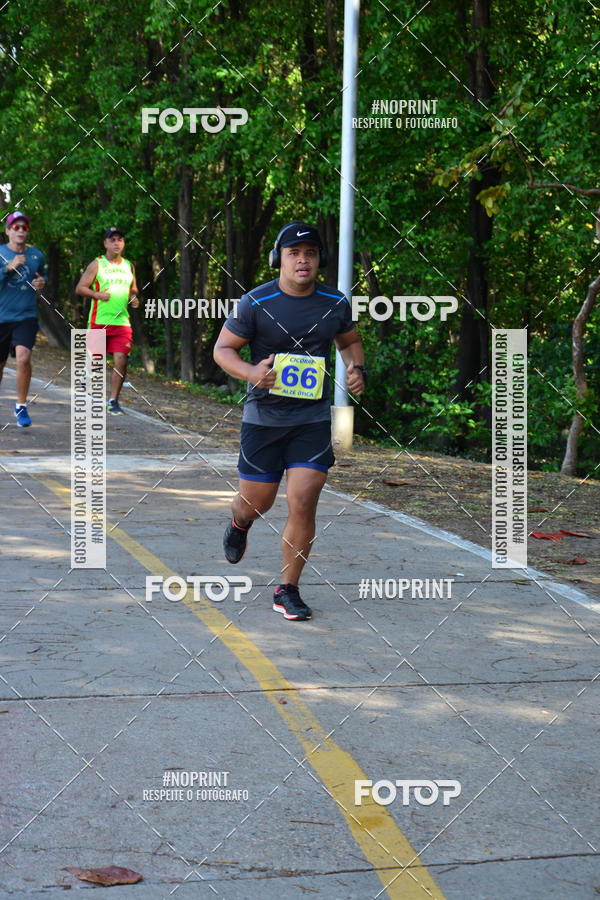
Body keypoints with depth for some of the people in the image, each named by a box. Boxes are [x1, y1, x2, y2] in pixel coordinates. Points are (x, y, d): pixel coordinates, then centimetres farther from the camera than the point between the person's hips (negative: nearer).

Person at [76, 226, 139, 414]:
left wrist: (134, 298, 5)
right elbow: (80, 288, 0)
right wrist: (97, 294, -17)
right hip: (99, 320, -3)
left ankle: (113, 401, 1)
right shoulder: (97, 264, 1)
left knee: (121, 361, -8)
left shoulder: (129, 266, 14)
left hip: (122, 322, 3)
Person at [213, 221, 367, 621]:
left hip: (314, 419, 1)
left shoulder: (336, 303, 2)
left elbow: (350, 341, 20)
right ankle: (239, 523, 48)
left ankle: (288, 590, 6)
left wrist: (358, 369, 0)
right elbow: (223, 349, -2)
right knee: (258, 502, 8)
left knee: (303, 504, -9)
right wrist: (250, 372, -21)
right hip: (264, 418, -1)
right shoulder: (256, 303, -8)